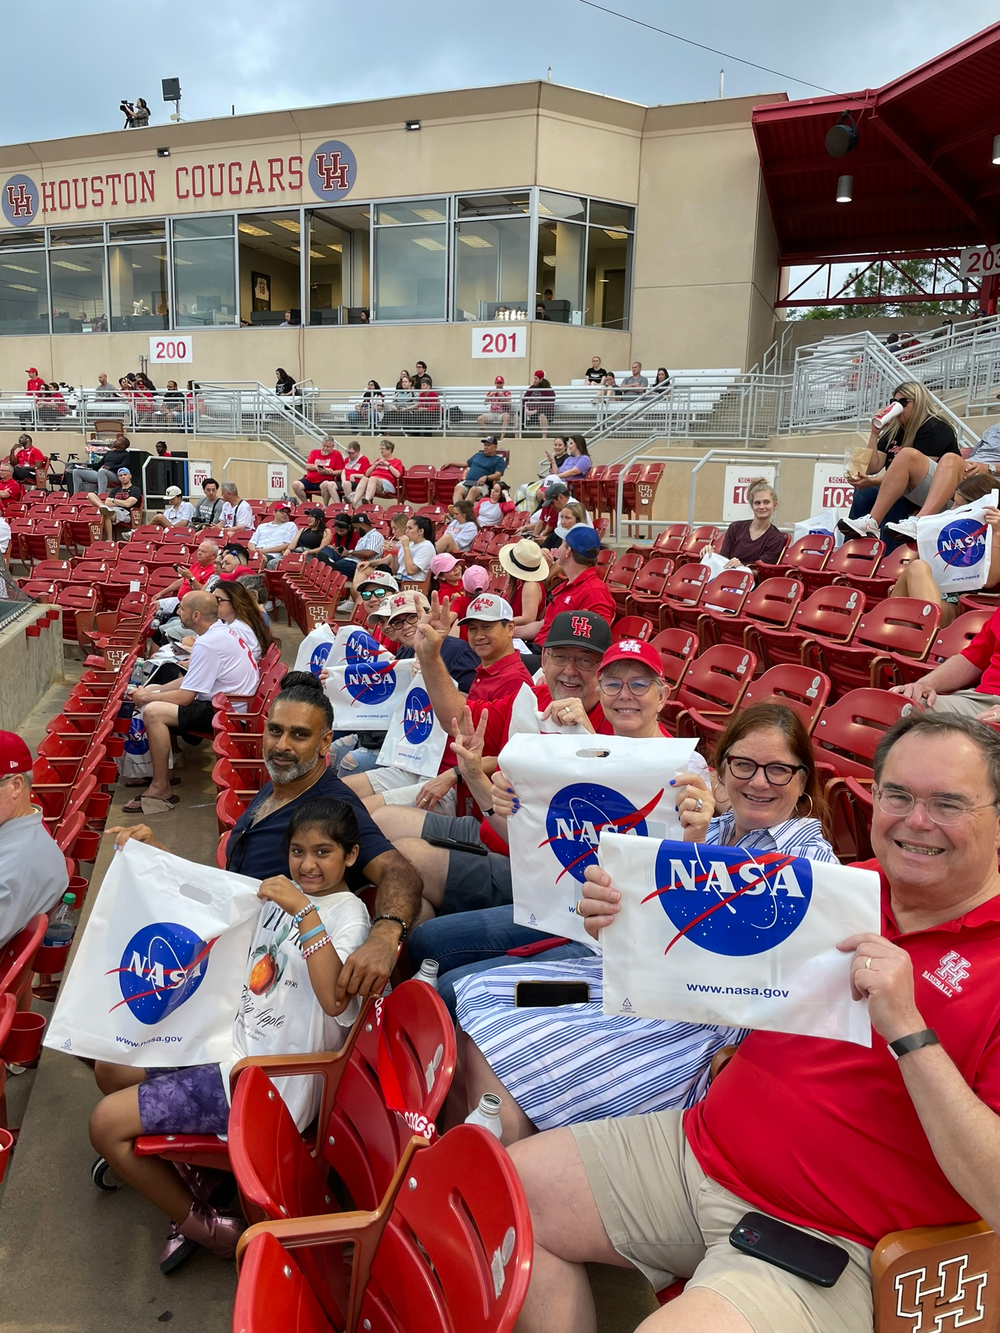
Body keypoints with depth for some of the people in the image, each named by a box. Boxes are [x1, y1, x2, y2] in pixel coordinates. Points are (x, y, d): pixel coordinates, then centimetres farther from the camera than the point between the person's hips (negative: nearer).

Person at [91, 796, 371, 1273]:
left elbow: (334, 999, -36)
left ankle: (205, 1227, 9)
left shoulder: (348, 915, -18)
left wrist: (305, 912, -40)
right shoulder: (283, 891, 6)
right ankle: (176, 1164, 30)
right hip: (235, 1040, 9)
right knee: (110, 1068, 18)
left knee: (106, 1123, -5)